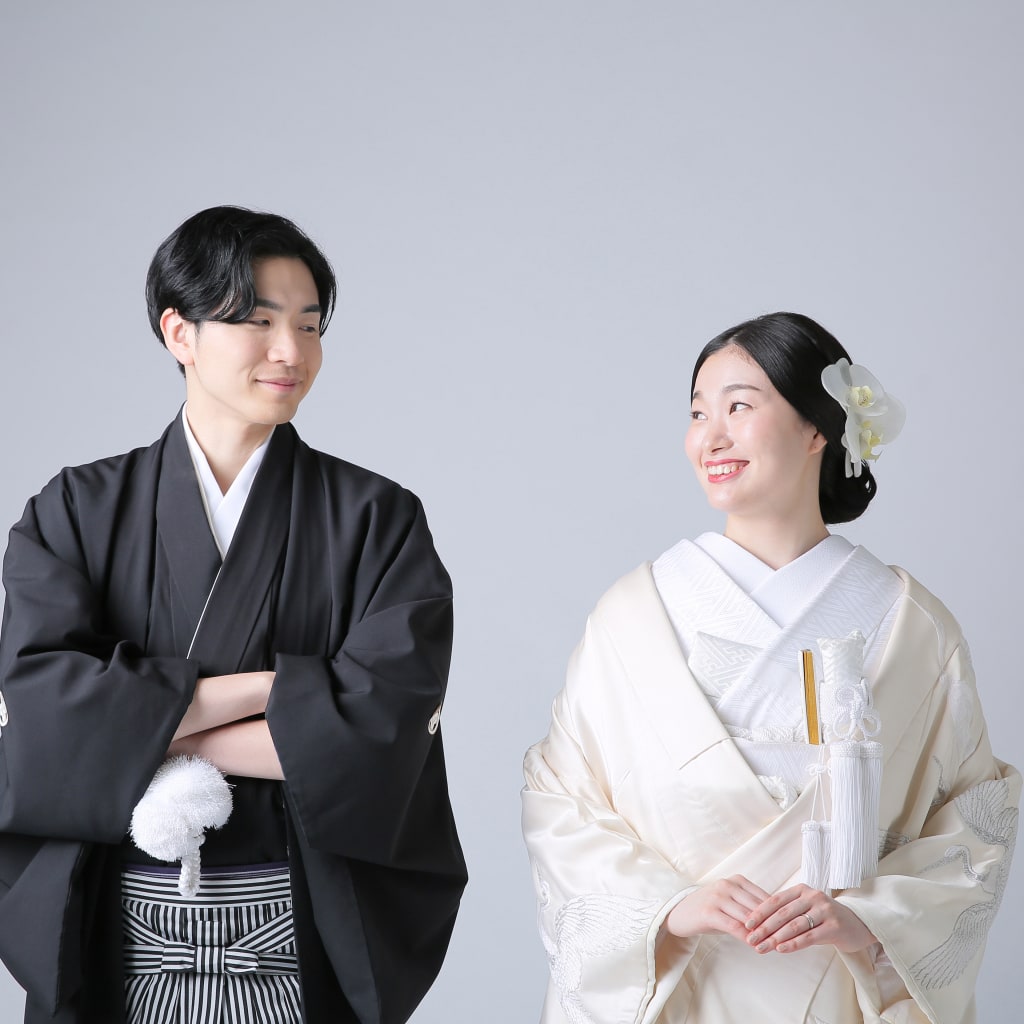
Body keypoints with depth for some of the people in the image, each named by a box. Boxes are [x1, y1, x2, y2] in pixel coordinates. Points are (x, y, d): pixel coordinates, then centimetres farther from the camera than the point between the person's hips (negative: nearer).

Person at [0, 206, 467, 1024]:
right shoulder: (78, 512, 1)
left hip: (302, 948, 0)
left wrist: (145, 730, -13)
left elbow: (381, 721, -14)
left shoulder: (376, 519, -1)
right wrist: (284, 683, -15)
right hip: (122, 948, 1)